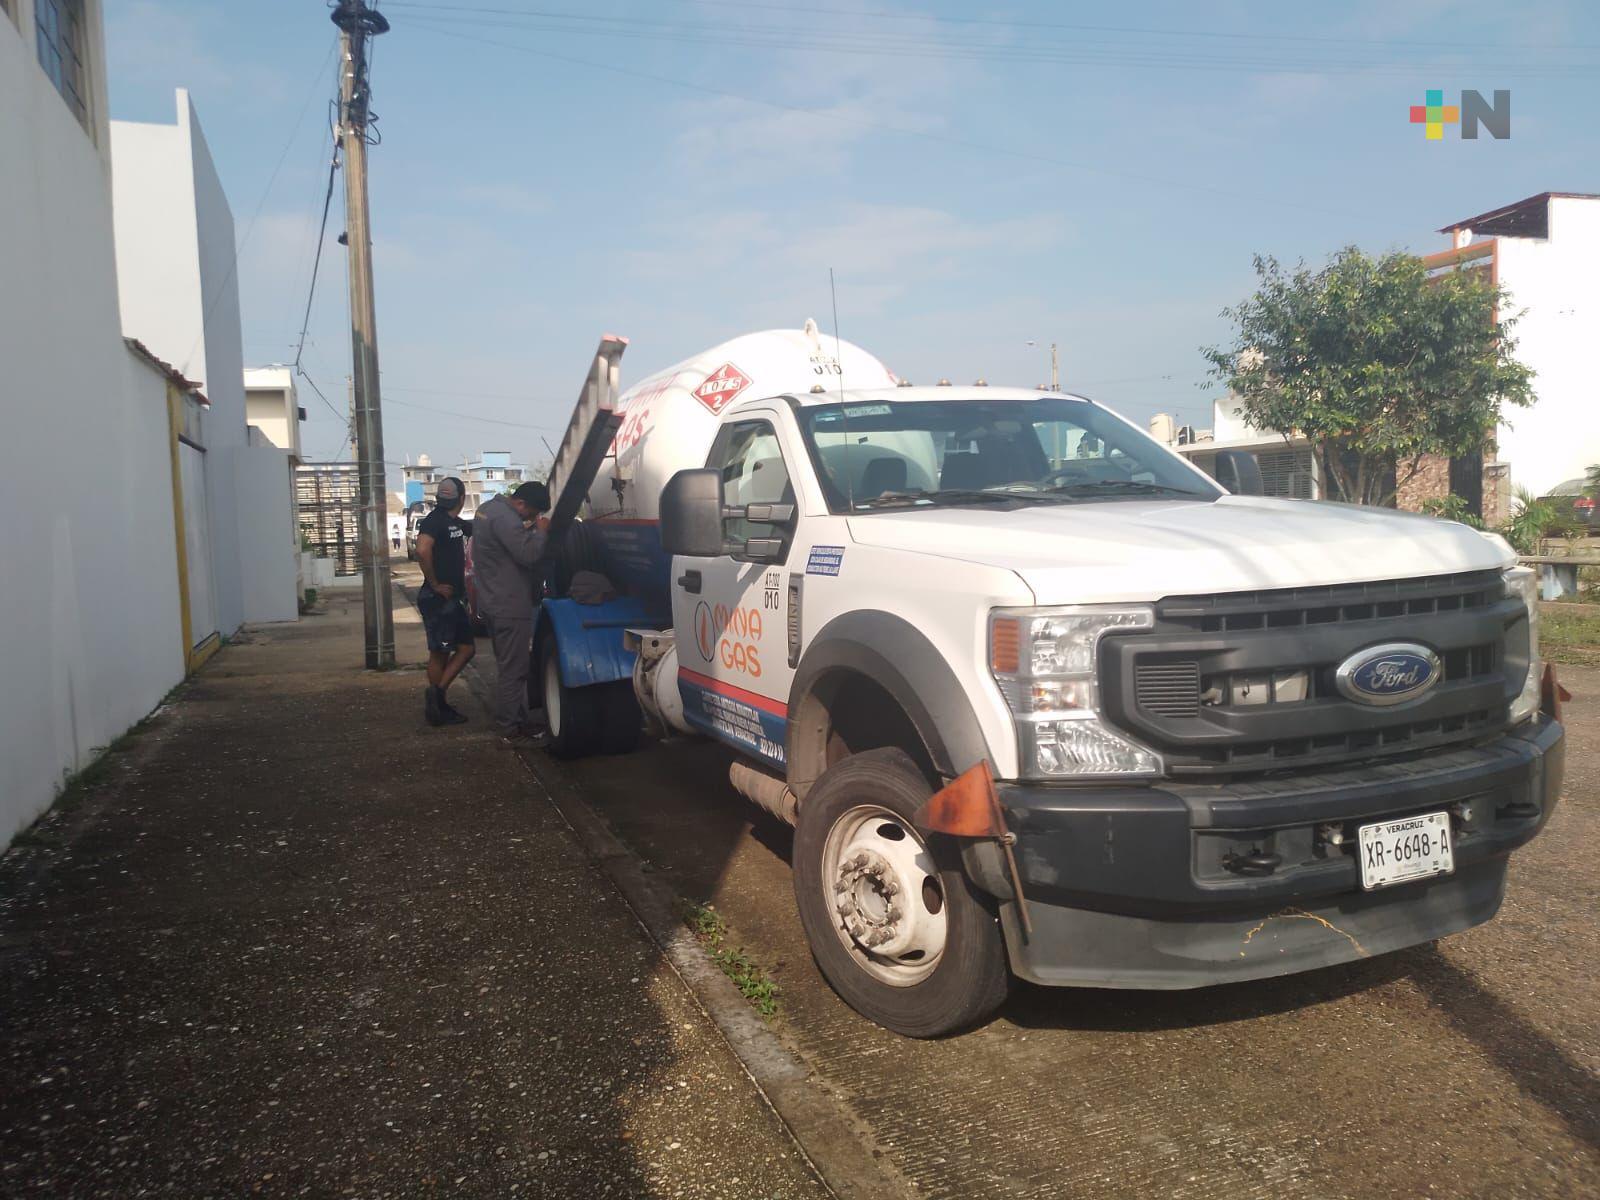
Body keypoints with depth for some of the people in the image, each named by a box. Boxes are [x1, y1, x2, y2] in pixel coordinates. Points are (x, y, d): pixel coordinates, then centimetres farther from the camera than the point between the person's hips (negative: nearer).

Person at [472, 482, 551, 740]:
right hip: (510, 607, -11)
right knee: (513, 669, -4)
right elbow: (528, 554, -25)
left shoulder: (488, 509, 13)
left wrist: (528, 531, 5)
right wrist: (540, 532, -10)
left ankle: (508, 719, 25)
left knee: (507, 665, 18)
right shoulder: (505, 518, -20)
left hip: (493, 601, 11)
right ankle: (512, 726, 1)